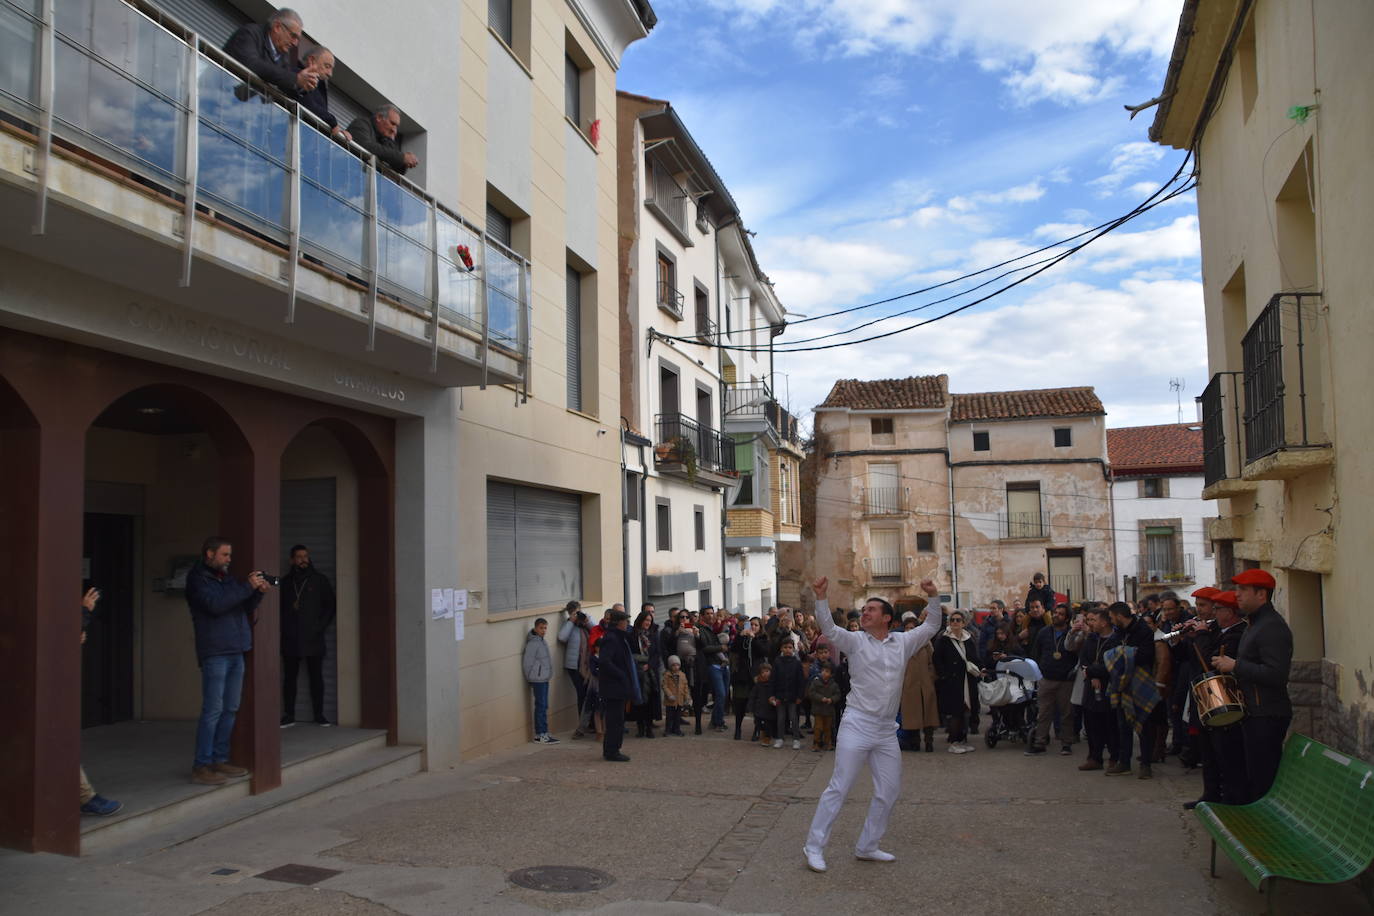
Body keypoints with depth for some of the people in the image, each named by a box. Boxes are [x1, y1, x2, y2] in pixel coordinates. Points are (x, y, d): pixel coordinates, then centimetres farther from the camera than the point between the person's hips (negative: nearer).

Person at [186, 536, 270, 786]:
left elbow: (247, 609, 17)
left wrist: (258, 592, -1)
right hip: (215, 653, -7)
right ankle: (201, 766, -3)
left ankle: (220, 760, 17)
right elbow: (215, 605, -19)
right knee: (213, 711, -8)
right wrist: (247, 587, -18)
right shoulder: (198, 579, -3)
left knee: (230, 710, 9)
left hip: (236, 651, 8)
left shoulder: (226, 578, 19)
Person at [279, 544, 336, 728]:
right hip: (290, 639, 2)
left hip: (313, 639, -1)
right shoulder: (286, 582, 10)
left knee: (316, 677, 1)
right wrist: (283, 627, -2)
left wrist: (321, 626, -5)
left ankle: (319, 715, 6)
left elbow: (330, 605, 5)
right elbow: (280, 608, 12)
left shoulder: (320, 580, 5)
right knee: (289, 677, 4)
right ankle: (289, 716, 11)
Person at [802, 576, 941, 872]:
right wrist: (820, 598, -27)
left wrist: (933, 596, 1)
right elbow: (829, 629, -14)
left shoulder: (903, 642, 10)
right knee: (839, 787, -7)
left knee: (889, 791, 11)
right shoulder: (855, 641, 0)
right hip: (857, 725, -5)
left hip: (887, 731, 5)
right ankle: (814, 847, 0)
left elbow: (931, 626, 14)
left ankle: (866, 847, 25)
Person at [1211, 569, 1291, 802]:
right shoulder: (1254, 623, 17)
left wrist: (1235, 665, -19)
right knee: (1255, 777, 17)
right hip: (1254, 714, 11)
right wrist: (1228, 665, 12)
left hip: (1267, 717, -11)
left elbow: (1276, 675, -26)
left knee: (1262, 781, -6)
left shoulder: (1272, 627, -17)